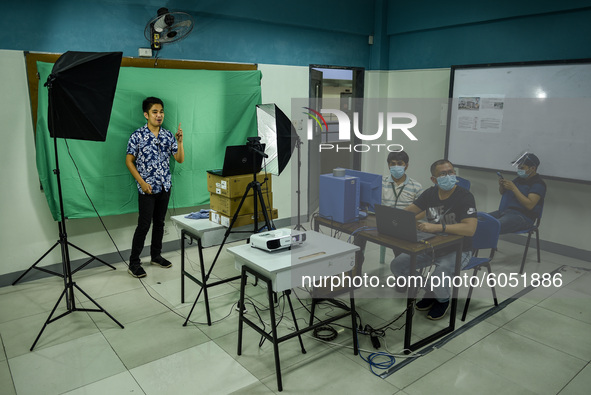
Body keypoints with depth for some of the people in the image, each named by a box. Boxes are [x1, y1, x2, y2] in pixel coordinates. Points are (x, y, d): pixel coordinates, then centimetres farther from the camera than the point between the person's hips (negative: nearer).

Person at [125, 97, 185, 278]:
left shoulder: (168, 135, 5)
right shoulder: (138, 136, -8)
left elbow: (180, 159, 5)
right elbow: (129, 161, -5)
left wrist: (180, 142, -10)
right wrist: (142, 182, -13)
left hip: (164, 187, 5)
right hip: (147, 188, -5)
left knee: (159, 223, 14)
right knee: (144, 225, -4)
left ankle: (156, 255, 28)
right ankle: (134, 262, 8)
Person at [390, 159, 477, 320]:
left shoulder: (464, 196, -18)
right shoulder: (430, 194, 1)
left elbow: (470, 229, -32)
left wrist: (437, 227, -40)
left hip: (457, 251, -6)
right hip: (432, 246, 6)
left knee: (437, 279, -32)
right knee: (397, 265, -6)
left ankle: (443, 300, 7)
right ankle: (430, 293, 17)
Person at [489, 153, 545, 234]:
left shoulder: (538, 184, -6)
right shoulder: (520, 178, 18)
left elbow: (530, 205, -20)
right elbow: (502, 193, 27)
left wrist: (513, 188, -21)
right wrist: (501, 185, 2)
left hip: (523, 216, -8)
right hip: (505, 211, 8)